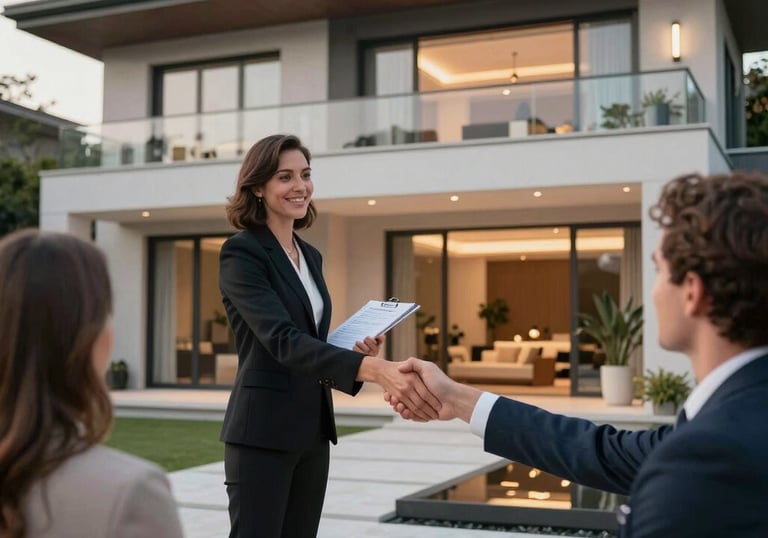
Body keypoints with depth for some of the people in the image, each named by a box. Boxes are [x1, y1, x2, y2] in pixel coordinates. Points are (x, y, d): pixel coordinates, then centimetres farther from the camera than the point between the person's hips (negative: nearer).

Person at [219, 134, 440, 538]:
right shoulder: (241, 253, -12)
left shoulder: (310, 256, 12)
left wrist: (357, 351, -3)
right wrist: (372, 368, -40)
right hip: (262, 434, -7)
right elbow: (282, 340, -26)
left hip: (312, 431, 8)